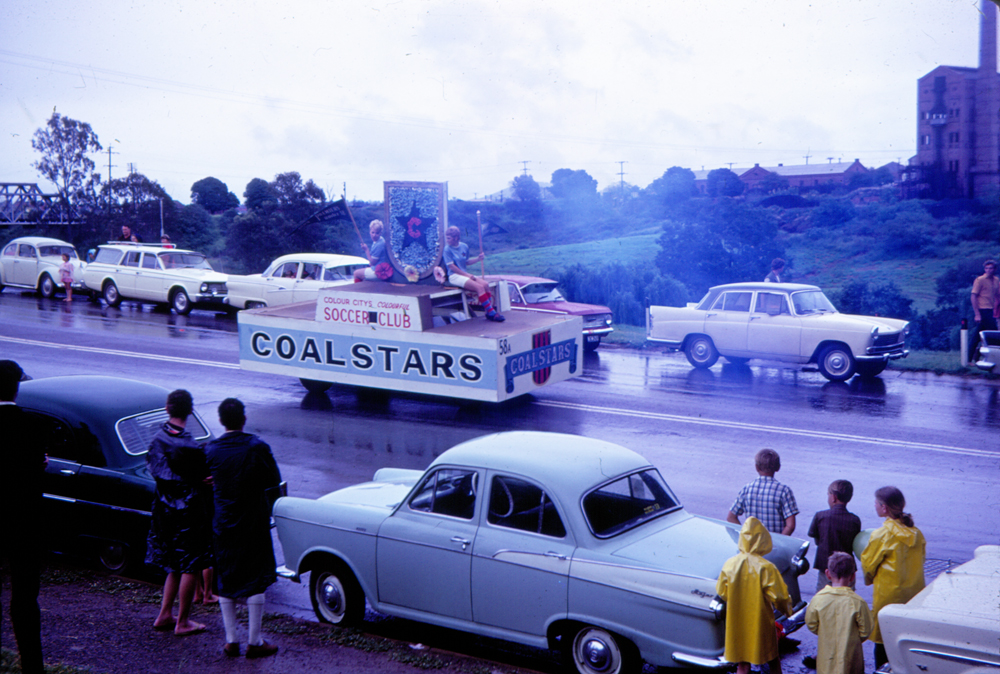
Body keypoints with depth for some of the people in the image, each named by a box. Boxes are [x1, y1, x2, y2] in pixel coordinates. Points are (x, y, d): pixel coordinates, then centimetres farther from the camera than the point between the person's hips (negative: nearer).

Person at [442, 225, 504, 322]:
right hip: (454, 277, -6)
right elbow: (451, 266, -11)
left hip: (465, 274, 6)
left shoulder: (464, 247, 11)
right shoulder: (447, 249, -6)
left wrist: (477, 259, 5)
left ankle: (489, 312, -19)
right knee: (479, 287, -26)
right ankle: (491, 313, -24)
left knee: (485, 284, -19)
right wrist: (467, 275, -13)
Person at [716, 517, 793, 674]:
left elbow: (721, 592, 2)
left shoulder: (729, 564, -9)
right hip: (761, 624, -3)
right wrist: (787, 609, 4)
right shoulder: (766, 567, -20)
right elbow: (779, 596, -17)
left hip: (737, 624, 3)